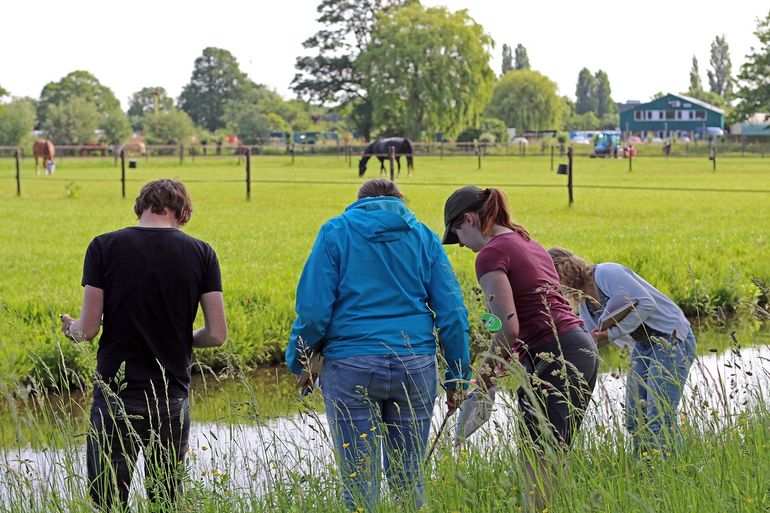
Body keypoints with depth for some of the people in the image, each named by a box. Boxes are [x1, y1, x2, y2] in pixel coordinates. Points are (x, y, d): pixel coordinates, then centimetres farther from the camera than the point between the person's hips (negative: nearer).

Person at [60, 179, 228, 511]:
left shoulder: (104, 247, -5)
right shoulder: (201, 253, -1)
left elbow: (88, 330, -7)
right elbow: (217, 335, -2)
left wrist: (71, 329, 15)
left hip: (116, 396, -2)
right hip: (173, 396, 2)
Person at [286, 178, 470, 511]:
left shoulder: (336, 233, 4)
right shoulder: (424, 237, 10)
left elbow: (313, 308, -5)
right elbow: (452, 313, 6)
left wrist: (297, 360, 7)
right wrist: (457, 377, 11)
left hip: (351, 367, -2)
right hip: (416, 367, 2)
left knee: (359, 483, 3)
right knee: (409, 479, 12)